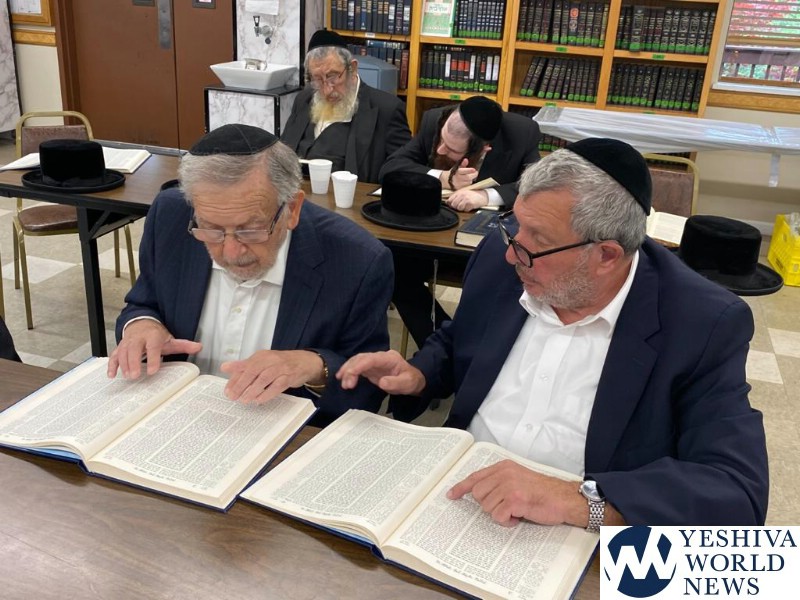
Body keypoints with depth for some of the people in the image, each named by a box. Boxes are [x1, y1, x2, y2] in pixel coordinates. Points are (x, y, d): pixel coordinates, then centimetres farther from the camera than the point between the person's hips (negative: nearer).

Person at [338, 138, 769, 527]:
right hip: (456, 497, 3)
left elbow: (740, 491, -22)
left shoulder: (706, 324, -16)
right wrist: (418, 376, -7)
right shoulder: (500, 256, -4)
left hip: (579, 546, -2)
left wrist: (576, 500, -33)